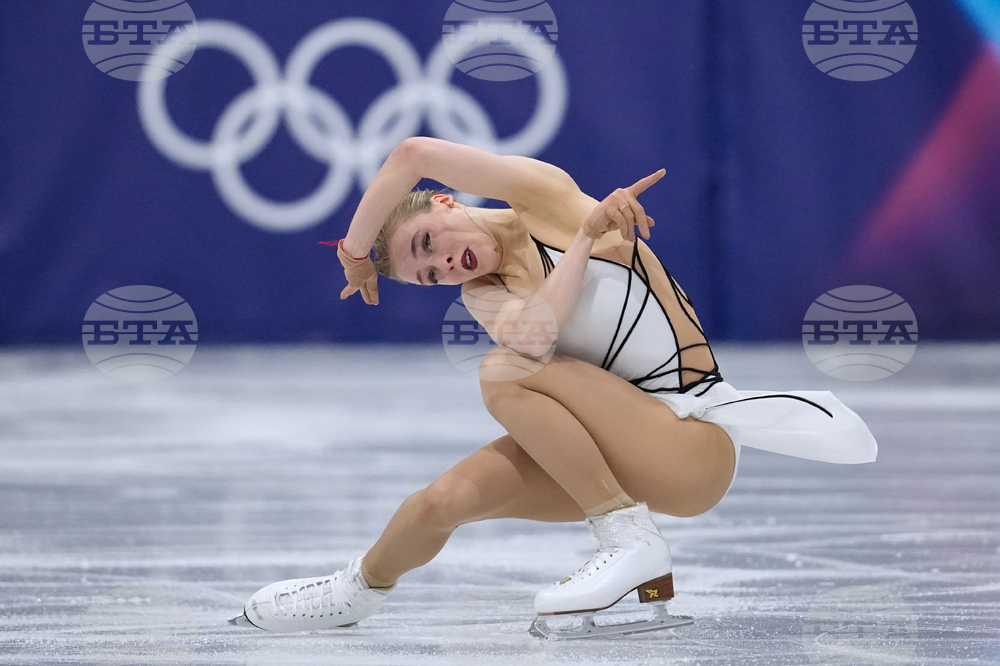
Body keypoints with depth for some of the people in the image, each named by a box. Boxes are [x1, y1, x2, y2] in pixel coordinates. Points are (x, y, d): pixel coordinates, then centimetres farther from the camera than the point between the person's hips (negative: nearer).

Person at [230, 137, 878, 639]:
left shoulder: (544, 196, -6)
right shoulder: (485, 294, 8)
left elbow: (416, 154, -22)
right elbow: (531, 333, -20)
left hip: (695, 453, -6)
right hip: (615, 451, 6)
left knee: (505, 375, -25)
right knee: (445, 500, -9)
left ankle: (631, 541, -17)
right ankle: (362, 588, 24)